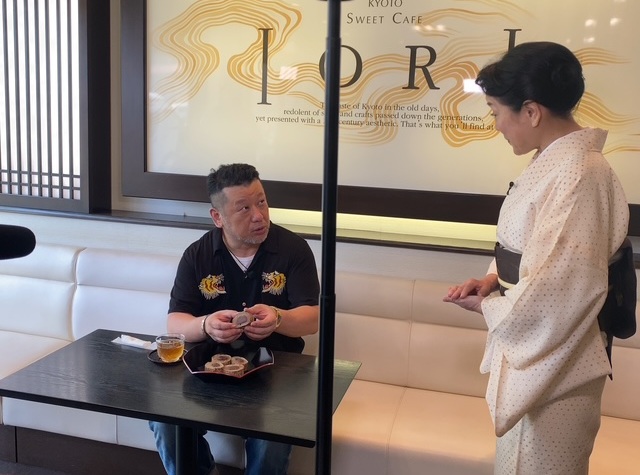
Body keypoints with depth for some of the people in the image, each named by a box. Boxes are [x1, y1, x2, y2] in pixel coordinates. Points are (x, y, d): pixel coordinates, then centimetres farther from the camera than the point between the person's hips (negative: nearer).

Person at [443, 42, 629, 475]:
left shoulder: (579, 175, -24)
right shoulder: (555, 162, 6)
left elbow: (561, 289, -27)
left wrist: (488, 305, -12)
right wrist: (495, 279, -1)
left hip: (551, 366, -9)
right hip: (533, 356, 9)